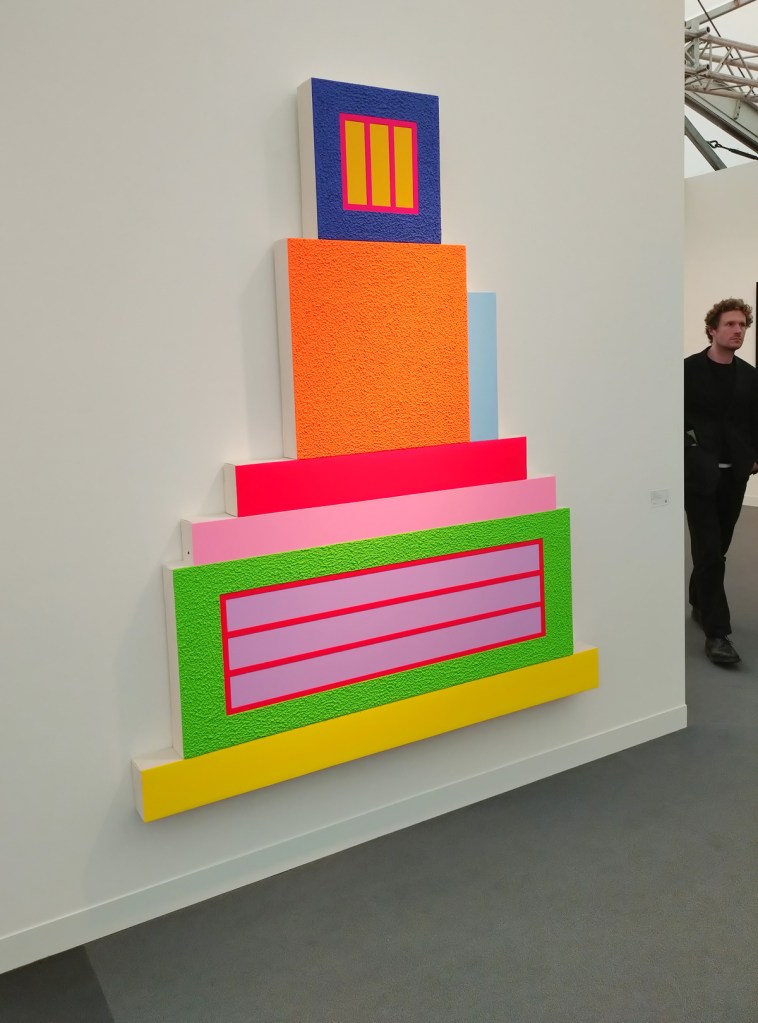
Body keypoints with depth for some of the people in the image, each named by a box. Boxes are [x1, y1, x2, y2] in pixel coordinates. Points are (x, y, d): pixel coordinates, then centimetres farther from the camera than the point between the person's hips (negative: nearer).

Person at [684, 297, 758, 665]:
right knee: (709, 551, -8)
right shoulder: (689, 369, -5)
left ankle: (699, 603, 36)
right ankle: (716, 632, -5)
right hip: (699, 473, -5)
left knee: (718, 548, 14)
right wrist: (683, 458, -11)